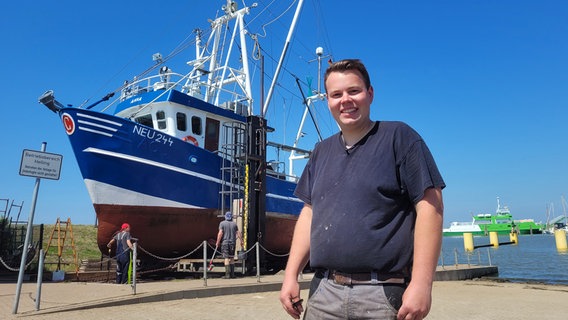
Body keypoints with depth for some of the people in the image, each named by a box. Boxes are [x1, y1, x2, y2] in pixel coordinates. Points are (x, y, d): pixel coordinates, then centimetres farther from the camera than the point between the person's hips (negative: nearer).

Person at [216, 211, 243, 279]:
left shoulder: (222, 223, -3)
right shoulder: (234, 223, 7)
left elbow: (220, 233, -11)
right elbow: (238, 233, 5)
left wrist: (217, 242, -5)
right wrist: (241, 241, 13)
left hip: (225, 243, -3)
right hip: (233, 243, 3)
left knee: (226, 258, -3)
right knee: (232, 258, 11)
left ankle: (227, 274, -7)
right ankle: (232, 274, 12)